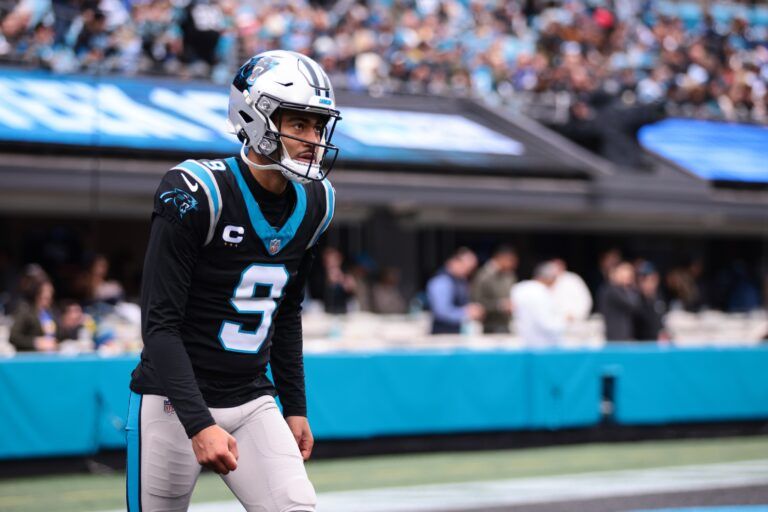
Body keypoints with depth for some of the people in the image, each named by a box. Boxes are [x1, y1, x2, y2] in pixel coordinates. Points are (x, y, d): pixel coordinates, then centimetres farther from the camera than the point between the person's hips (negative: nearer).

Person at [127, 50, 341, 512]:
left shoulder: (313, 205, 4)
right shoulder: (196, 194, -18)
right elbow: (160, 324, -19)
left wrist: (296, 407, 16)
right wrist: (200, 425, -26)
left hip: (252, 401, 6)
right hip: (175, 403, -5)